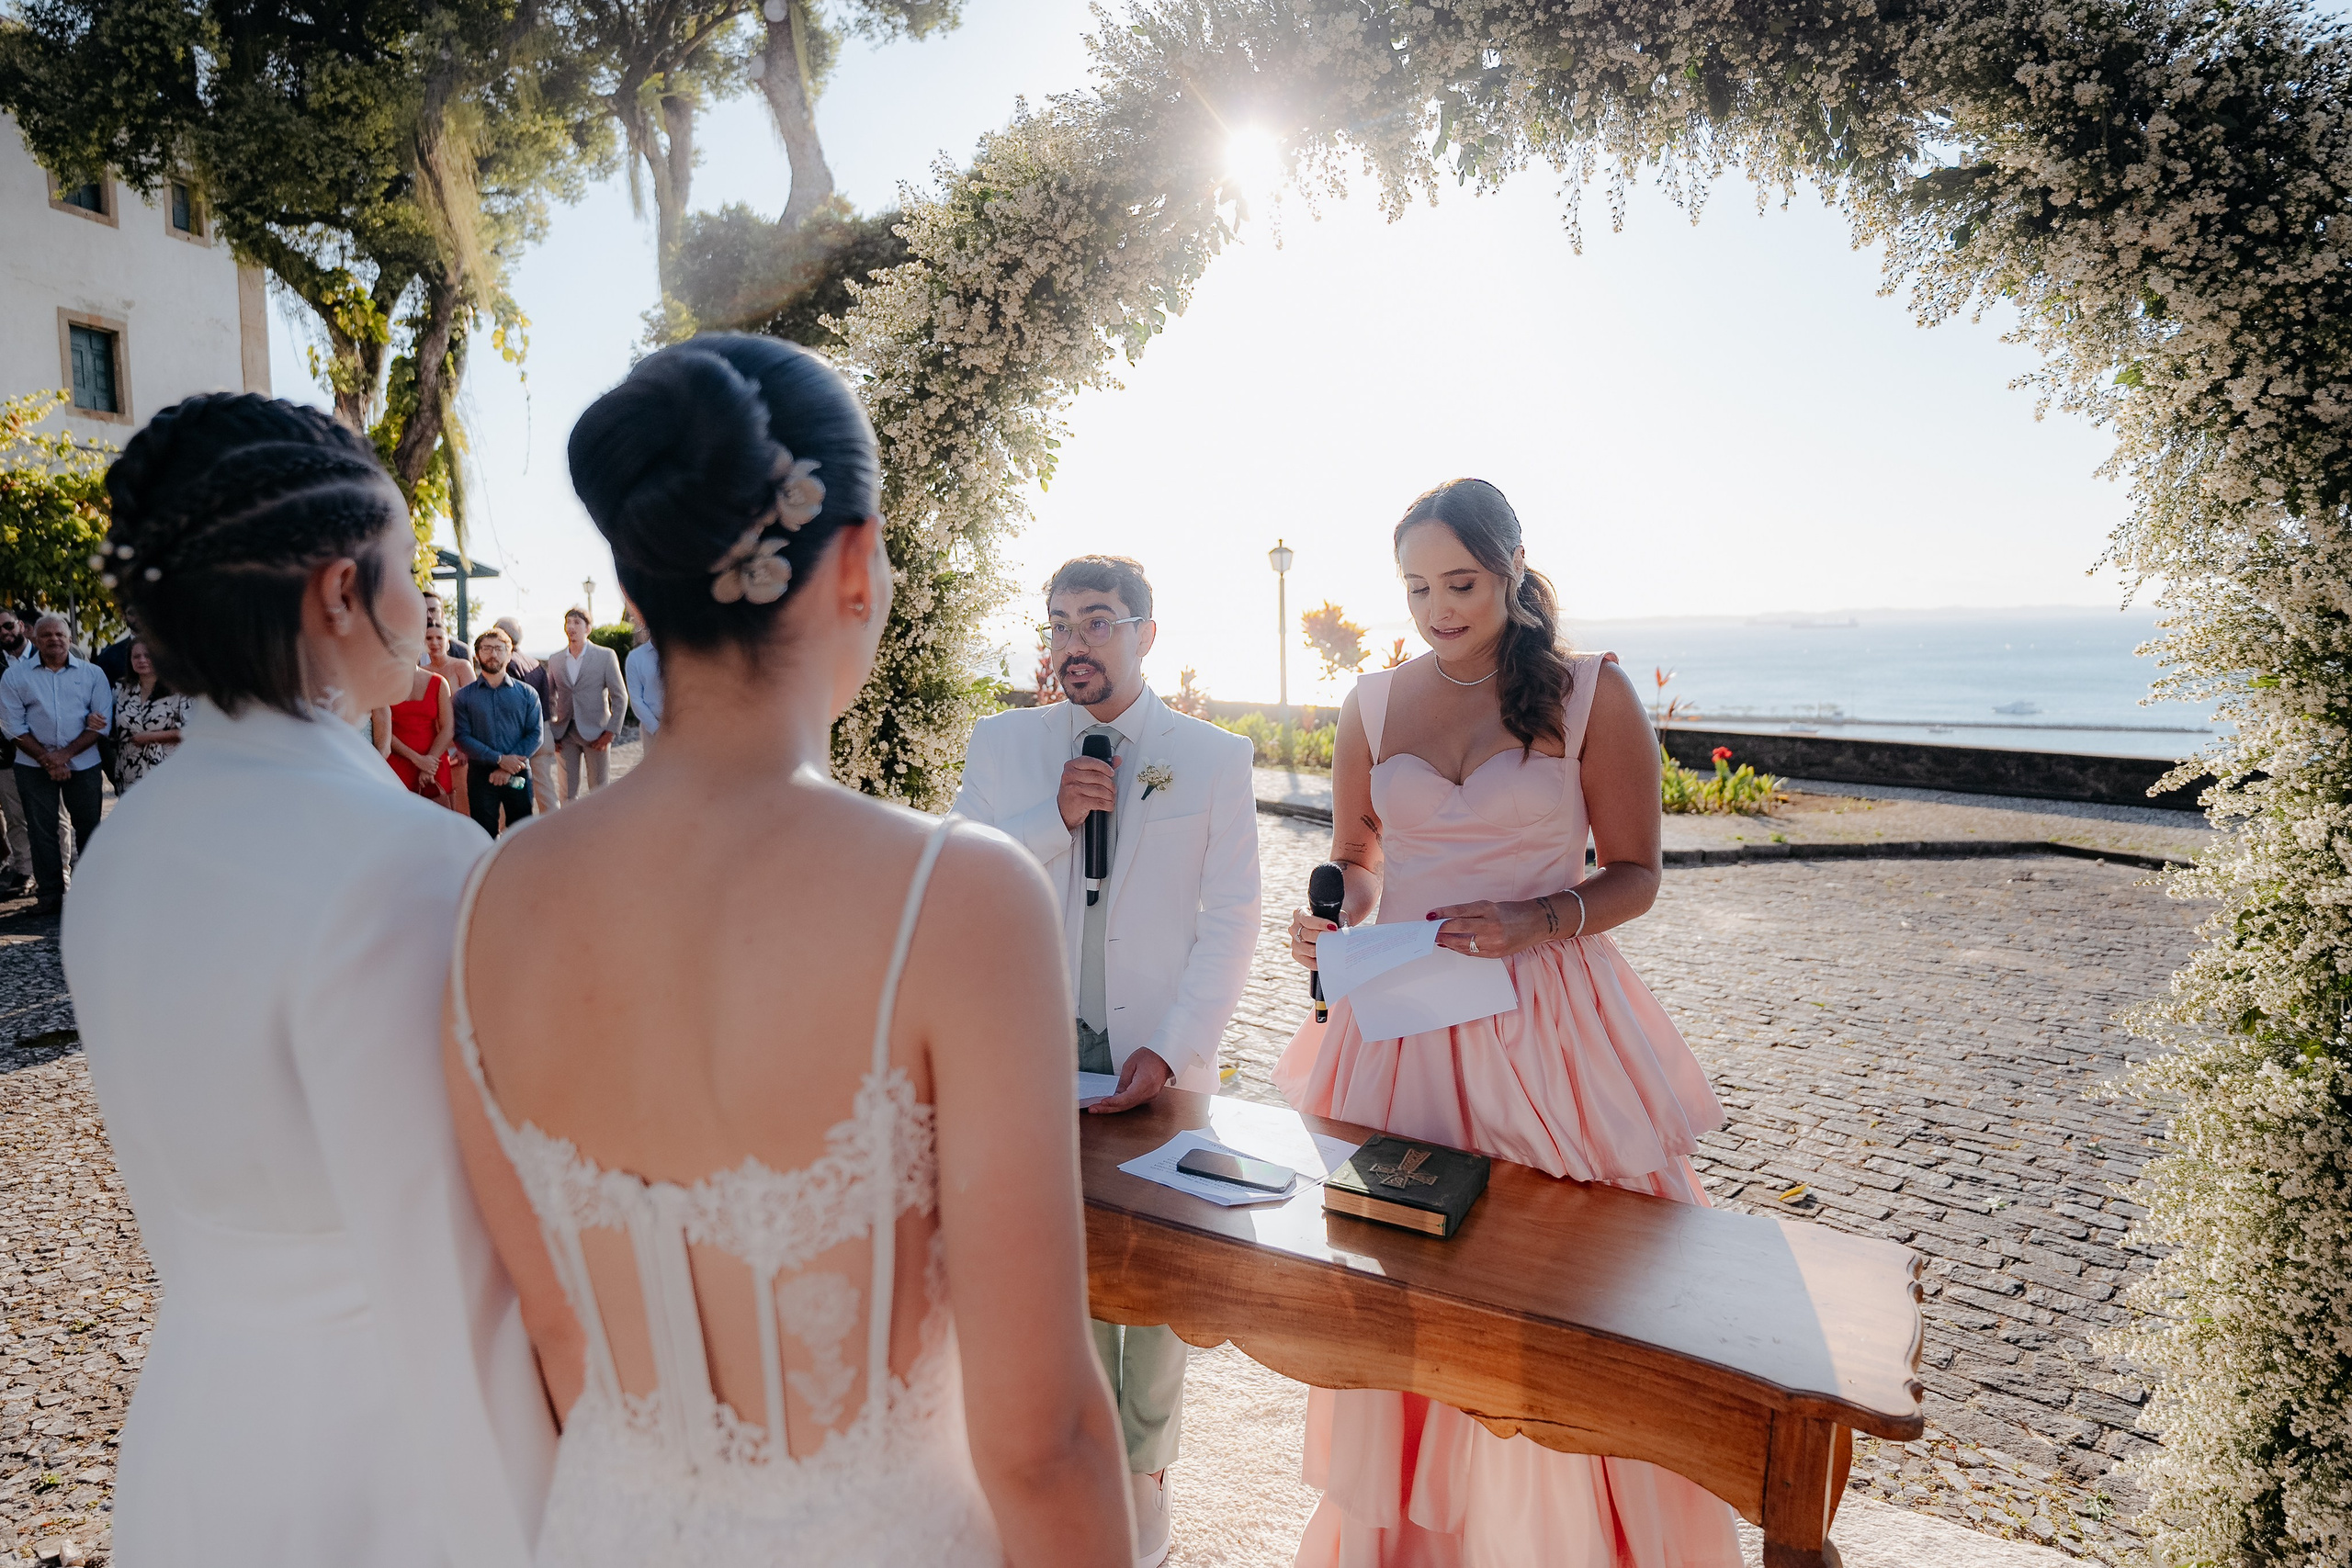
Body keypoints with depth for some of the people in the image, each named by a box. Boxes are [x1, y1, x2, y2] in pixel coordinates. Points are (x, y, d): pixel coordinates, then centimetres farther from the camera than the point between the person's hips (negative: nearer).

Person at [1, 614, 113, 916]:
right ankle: (51, 894, 12)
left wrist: (65, 754, -11)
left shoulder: (92, 673, 2)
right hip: (33, 766, 0)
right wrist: (47, 760, -9)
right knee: (41, 830, 4)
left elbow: (102, 723, -2)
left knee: (88, 826, 4)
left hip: (83, 764, 0)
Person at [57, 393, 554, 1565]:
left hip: (189, 1433, 8)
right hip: (387, 1465, -7)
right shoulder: (403, 862, -28)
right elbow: (452, 1288, -25)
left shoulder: (120, 846, -1)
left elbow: (163, 1194, 10)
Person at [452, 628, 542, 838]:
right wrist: (500, 759, -15)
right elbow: (462, 738, -4)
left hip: (518, 775, 0)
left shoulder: (527, 693, 7)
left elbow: (535, 734, 0)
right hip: (480, 775, 0)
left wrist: (508, 768, -11)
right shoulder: (464, 696, 5)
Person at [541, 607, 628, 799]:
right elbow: (549, 698, 17)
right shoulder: (555, 660, 9)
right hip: (564, 734, 3)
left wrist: (610, 732, -8)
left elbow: (620, 697, -2)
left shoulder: (605, 656, -1)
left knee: (599, 790, 2)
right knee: (568, 792, 5)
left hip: (596, 733, -3)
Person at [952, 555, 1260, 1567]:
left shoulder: (1215, 758, -3)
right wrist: (1054, 819, -18)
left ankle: (1144, 1470, 36)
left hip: (1163, 1056, -1)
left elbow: (1233, 916, -6)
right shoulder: (1003, 744, 2)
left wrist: (1169, 1048, -15)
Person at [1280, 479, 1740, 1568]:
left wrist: (1534, 924, -17)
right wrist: (1334, 915, -6)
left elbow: (1634, 875, 0)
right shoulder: (1373, 705, 6)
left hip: (1542, 1026, -2)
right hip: (1399, 1026, 3)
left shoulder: (1593, 695, -2)